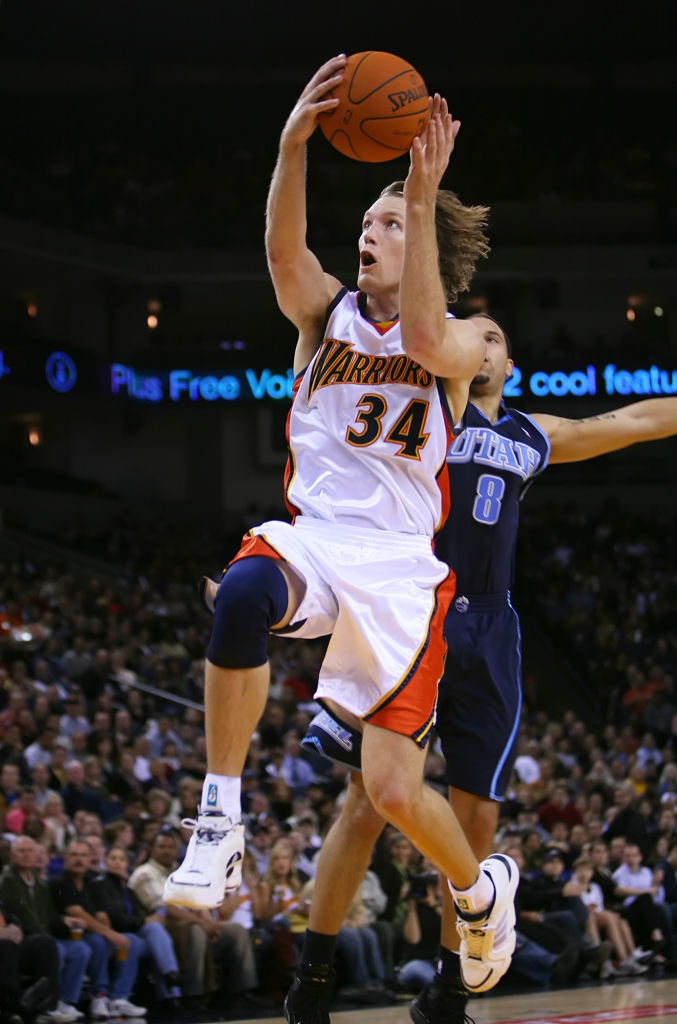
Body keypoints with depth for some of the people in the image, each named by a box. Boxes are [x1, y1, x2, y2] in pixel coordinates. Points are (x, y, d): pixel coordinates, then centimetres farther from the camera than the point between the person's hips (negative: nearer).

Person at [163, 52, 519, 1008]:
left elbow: (425, 339, -23)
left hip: (402, 569, -2)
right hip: (312, 539, 2)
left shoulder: (462, 341, 3)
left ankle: (480, 888, 28)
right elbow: (283, 250, -13)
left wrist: (425, 200, -28)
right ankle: (220, 825, -31)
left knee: (394, 790, -8)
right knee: (245, 592, -38)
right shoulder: (327, 312, 10)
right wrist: (293, 147, -31)